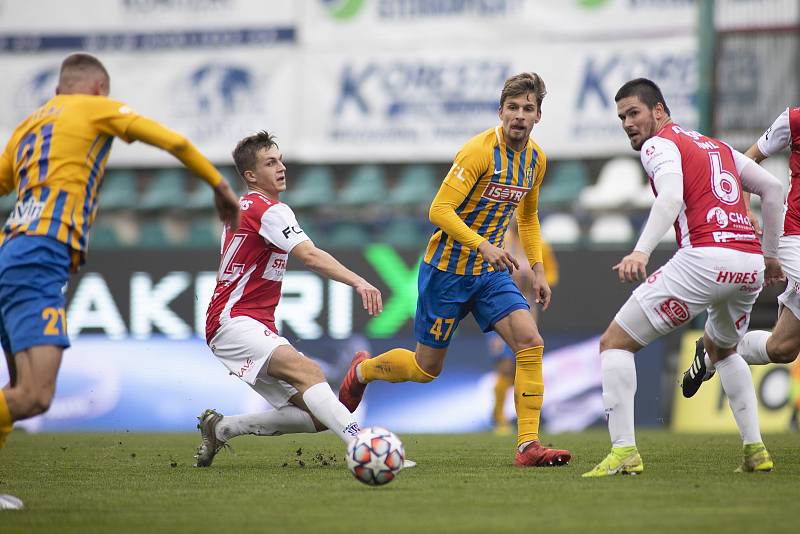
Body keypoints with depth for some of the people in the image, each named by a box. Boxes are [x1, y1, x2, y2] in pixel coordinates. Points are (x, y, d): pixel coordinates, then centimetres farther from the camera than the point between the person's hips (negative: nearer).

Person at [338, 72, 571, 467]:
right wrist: (483, 245, -36)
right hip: (447, 269, -6)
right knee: (426, 368, 6)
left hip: (491, 271, 6)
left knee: (530, 342, -16)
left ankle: (528, 446, -15)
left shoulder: (536, 159, 3)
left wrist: (538, 270, 13)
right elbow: (439, 211, -26)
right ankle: (362, 370, 39)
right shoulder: (479, 151, -21)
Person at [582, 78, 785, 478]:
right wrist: (770, 253, 31)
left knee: (615, 343, 2)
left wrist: (641, 251, -29)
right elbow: (772, 188, 27)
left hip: (705, 258, -8)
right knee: (722, 348, 35)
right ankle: (755, 450, 24)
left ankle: (623, 452, -9)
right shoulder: (718, 147, 27)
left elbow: (671, 198, -16)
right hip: (751, 264, 8)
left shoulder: (659, 144, 4)